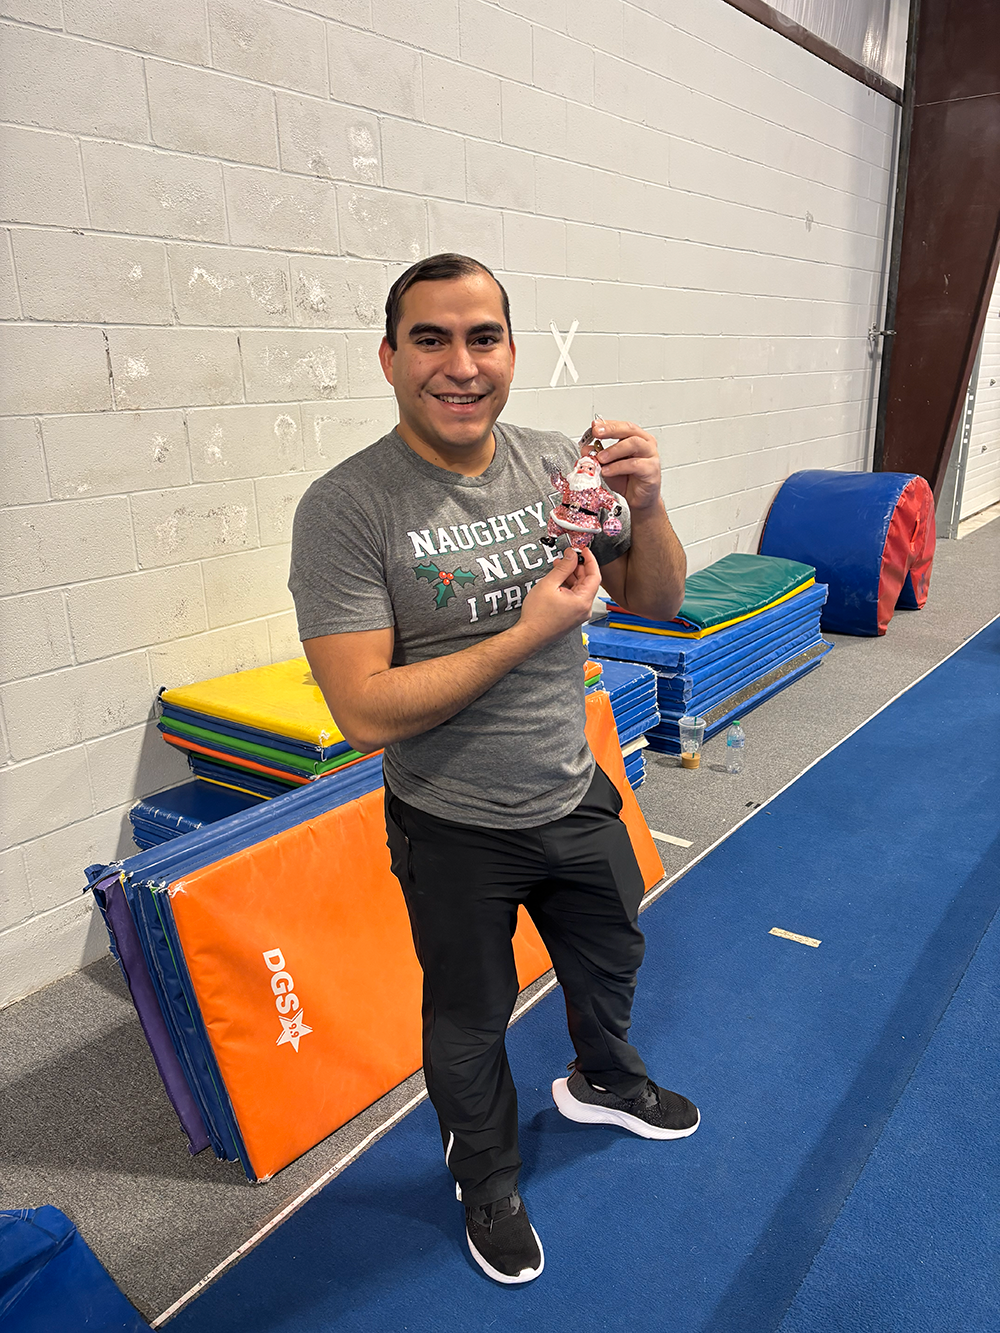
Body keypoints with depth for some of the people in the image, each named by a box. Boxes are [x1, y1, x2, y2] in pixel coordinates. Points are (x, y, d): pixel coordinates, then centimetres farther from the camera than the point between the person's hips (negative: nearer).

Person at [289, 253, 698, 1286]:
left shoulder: (557, 463, -7)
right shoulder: (346, 508, -22)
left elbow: (657, 603, -1)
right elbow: (366, 713, -27)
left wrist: (645, 511, -21)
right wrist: (530, 632, -26)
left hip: (576, 799, 5)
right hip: (456, 833, -4)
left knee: (609, 960, 29)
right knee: (469, 1021, 20)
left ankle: (604, 1084, 63)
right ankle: (486, 1180, 52)